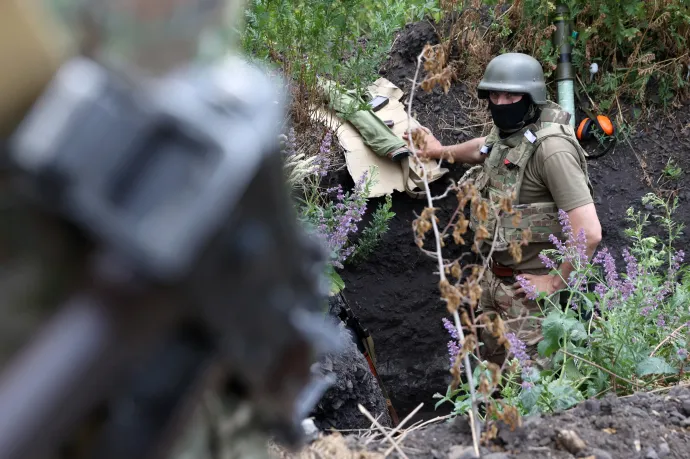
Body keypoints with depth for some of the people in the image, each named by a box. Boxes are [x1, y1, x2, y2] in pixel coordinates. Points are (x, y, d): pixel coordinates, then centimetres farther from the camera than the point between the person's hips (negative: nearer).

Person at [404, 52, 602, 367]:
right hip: (493, 277, 9)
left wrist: (555, 282, -19)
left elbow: (589, 232, -29)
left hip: (526, 287, -9)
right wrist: (440, 150, 42)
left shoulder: (551, 148, -25)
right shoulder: (505, 131, 2)